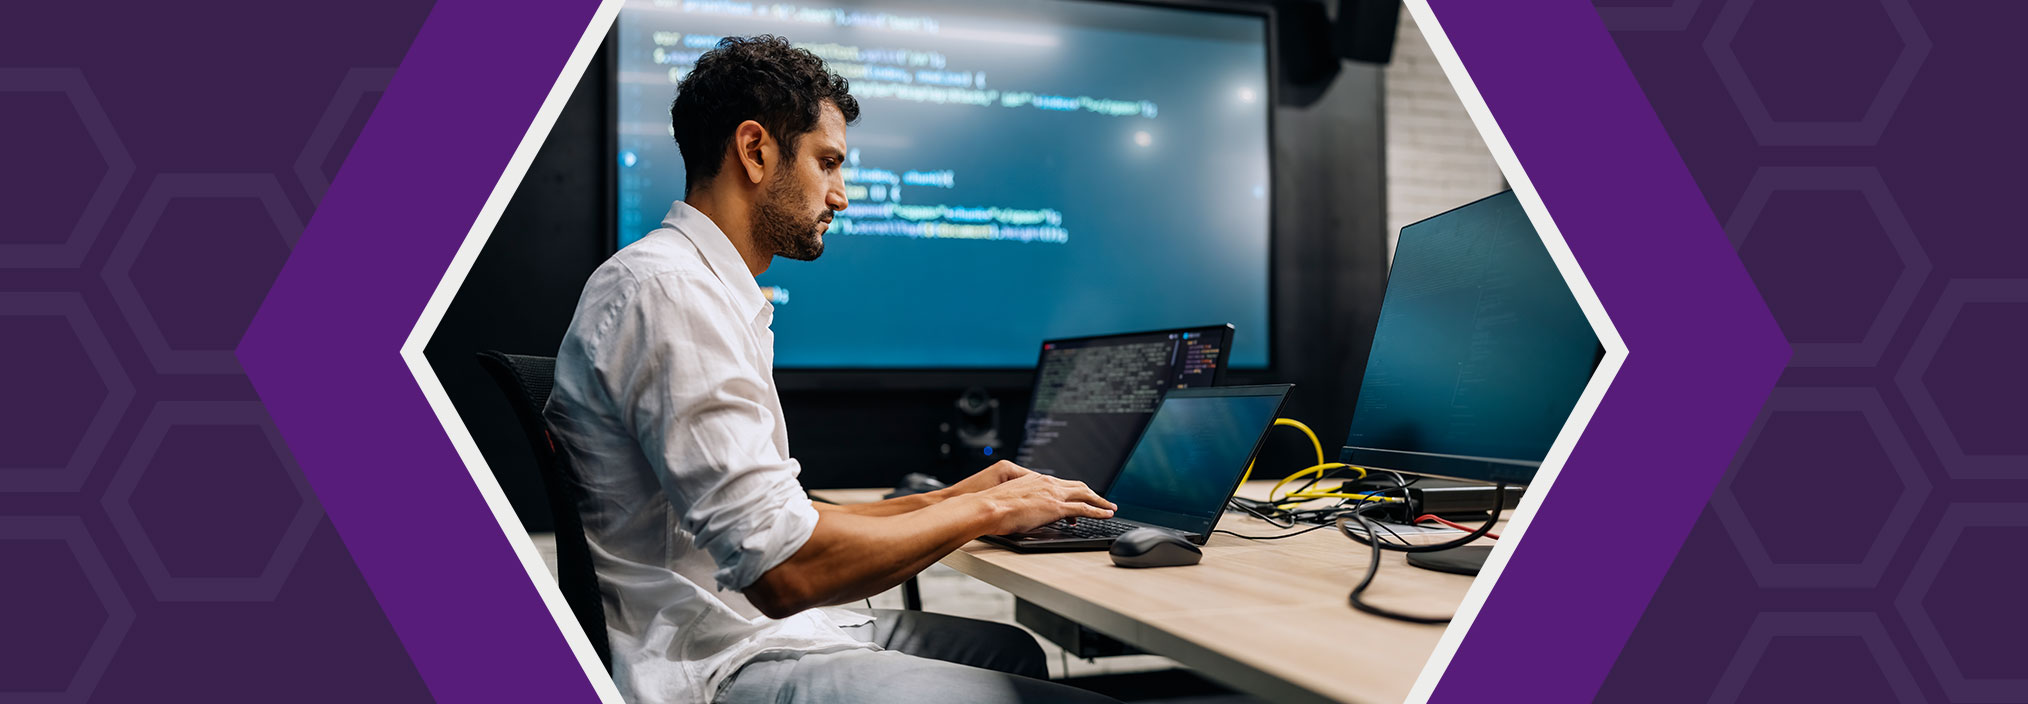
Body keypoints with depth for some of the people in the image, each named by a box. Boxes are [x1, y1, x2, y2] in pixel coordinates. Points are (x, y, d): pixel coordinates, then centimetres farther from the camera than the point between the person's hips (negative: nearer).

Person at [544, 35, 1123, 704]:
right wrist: (984, 510, -13)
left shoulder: (714, 294, 16)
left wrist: (946, 500, 11)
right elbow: (784, 570, -26)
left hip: (761, 625, 11)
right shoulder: (666, 289, -18)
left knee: (1012, 648, 20)